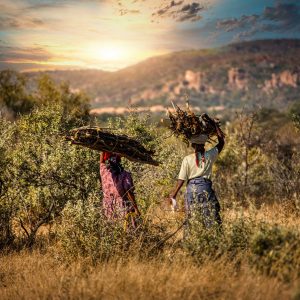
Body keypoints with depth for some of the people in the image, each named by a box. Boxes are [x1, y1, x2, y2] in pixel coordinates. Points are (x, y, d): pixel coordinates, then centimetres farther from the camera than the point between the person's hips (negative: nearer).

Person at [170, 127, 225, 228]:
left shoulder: (187, 159, -2)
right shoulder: (210, 156, 0)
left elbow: (182, 179, -3)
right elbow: (221, 141, 14)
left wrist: (174, 193, 6)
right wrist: (215, 126, 22)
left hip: (192, 190, 0)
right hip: (206, 188, 0)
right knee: (211, 219, -2)